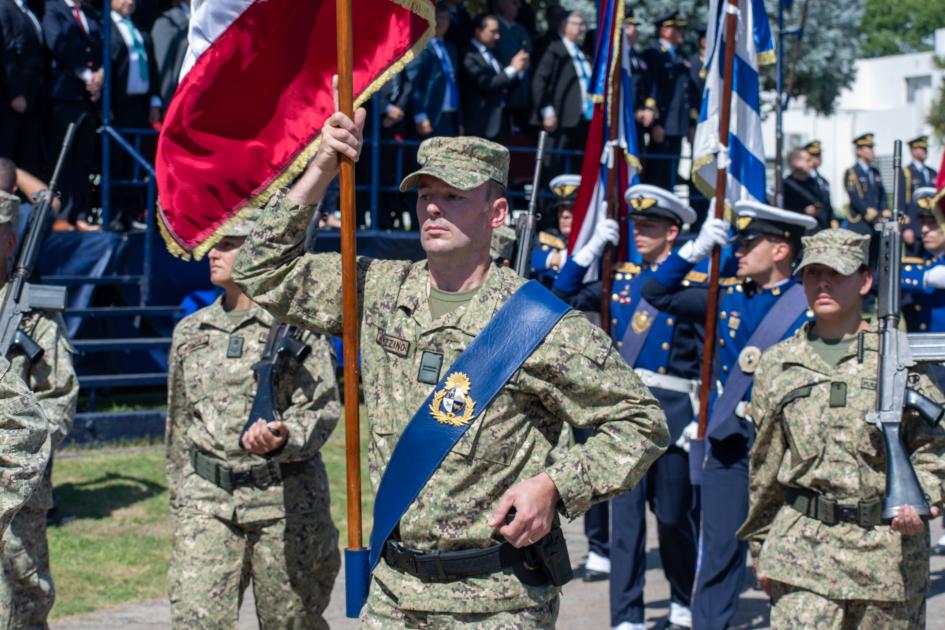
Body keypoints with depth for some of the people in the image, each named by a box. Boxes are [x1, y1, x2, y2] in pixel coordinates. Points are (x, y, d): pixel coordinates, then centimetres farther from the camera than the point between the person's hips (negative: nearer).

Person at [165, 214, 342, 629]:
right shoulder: (190, 332, 13)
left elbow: (322, 409, -8)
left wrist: (282, 439, -29)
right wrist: (179, 505, 19)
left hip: (286, 500, -3)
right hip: (207, 501, 3)